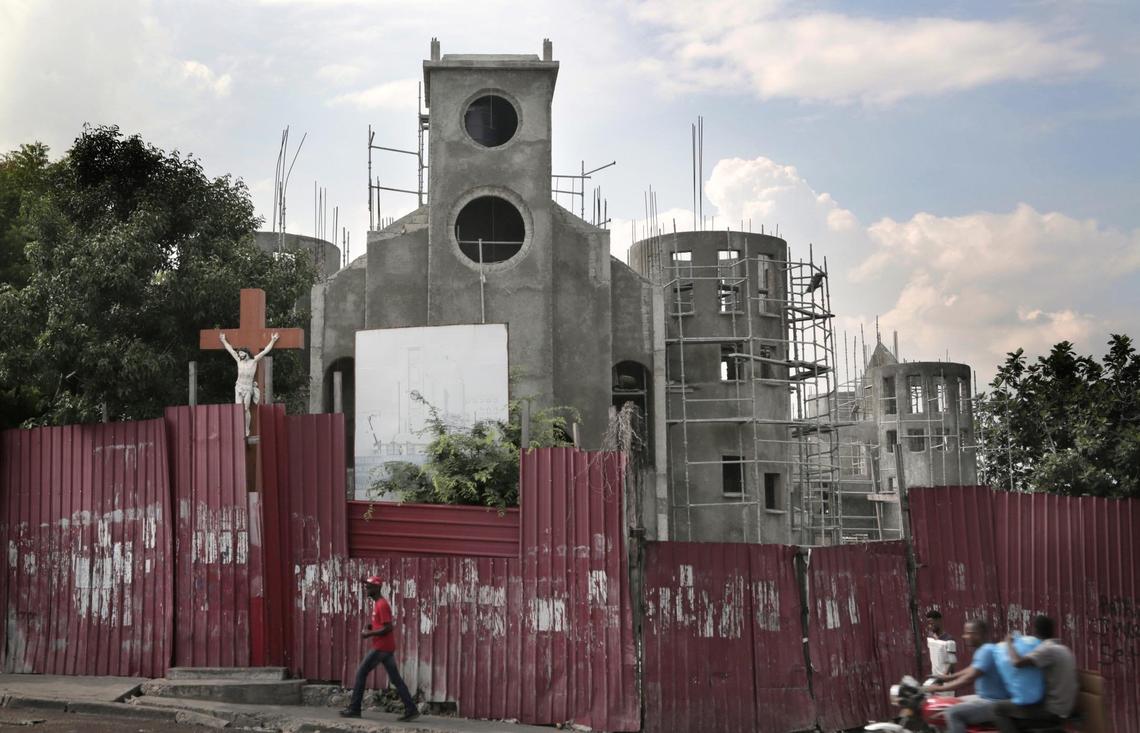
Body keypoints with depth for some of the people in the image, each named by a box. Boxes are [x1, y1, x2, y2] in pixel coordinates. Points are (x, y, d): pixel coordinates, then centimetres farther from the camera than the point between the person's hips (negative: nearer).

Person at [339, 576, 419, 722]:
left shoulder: (382, 605, -16)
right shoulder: (378, 603, 16)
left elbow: (388, 628, -22)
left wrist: (369, 634, -16)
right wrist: (370, 627, 9)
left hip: (381, 647, -10)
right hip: (387, 647, 10)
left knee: (361, 673, 0)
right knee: (395, 679, 6)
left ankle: (354, 709, 6)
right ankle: (411, 710, 2)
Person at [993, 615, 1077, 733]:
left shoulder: (1047, 649, -18)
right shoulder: (1063, 649, 12)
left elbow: (1018, 662, -32)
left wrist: (1009, 643, -13)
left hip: (1052, 710, -9)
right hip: (1063, 708, 9)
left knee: (1000, 710, -5)